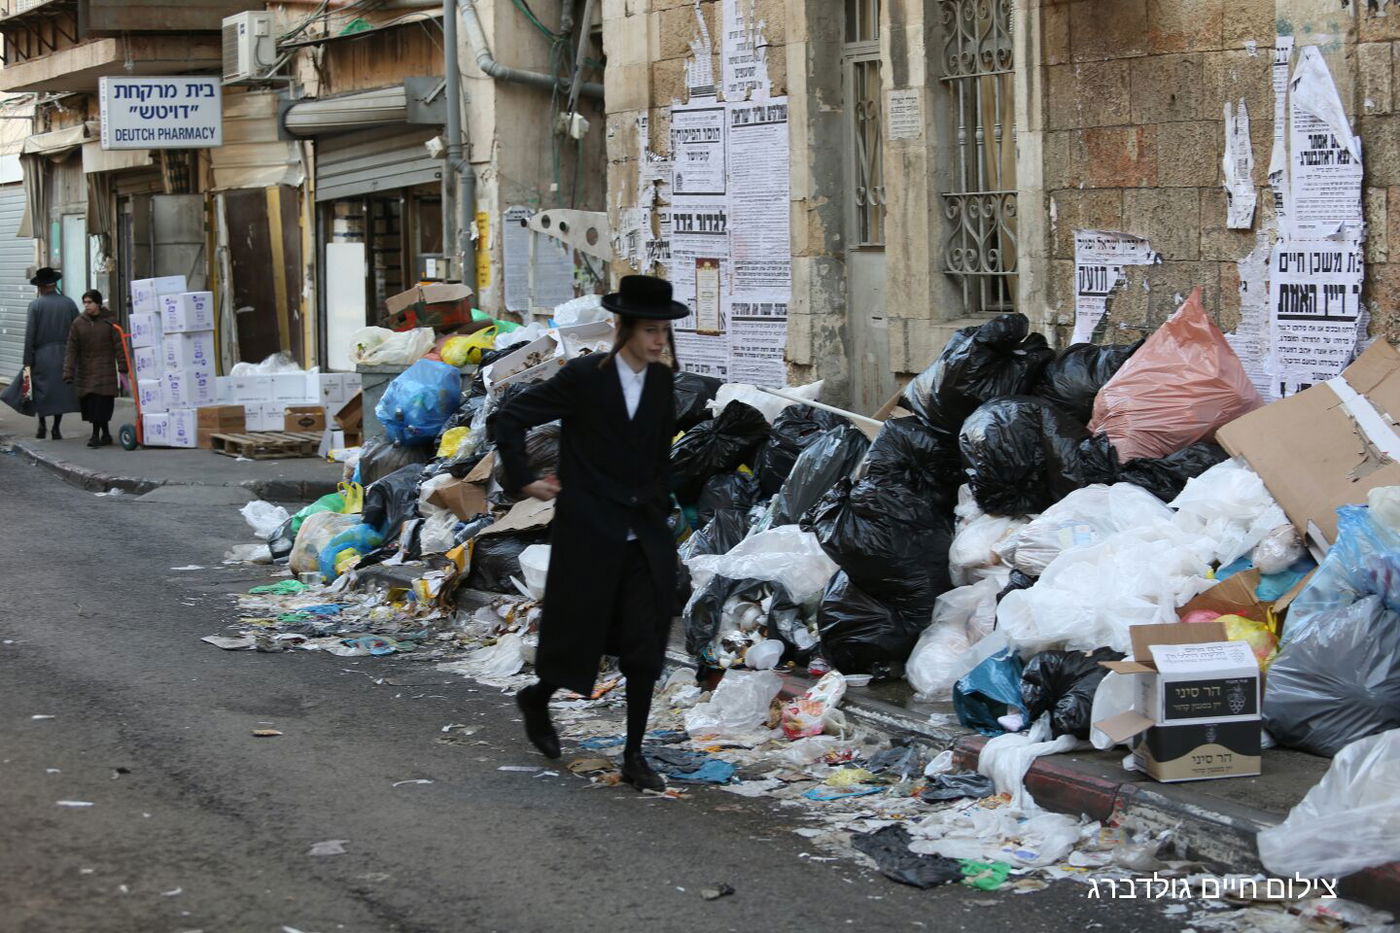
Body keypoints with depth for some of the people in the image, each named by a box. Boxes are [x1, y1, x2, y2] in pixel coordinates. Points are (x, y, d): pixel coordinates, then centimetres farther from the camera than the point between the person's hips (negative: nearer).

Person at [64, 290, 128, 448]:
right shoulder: (78, 323, 3)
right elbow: (72, 350, 2)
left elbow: (119, 346, -1)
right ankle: (105, 434, 16)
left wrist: (122, 368, -8)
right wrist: (68, 373, -3)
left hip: (105, 371, -3)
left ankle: (96, 435, -4)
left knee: (101, 404, -9)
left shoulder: (109, 322, -2)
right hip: (85, 372, 3)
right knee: (89, 404, 4)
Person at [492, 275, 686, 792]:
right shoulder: (583, 376, -11)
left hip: (644, 538, 4)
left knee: (645, 647, -2)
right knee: (580, 642, 5)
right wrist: (523, 481, -6)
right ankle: (537, 699, 36)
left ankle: (634, 756, 6)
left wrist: (659, 509, 15)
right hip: (589, 535, -4)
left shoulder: (660, 381, 5)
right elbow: (509, 419, -7)